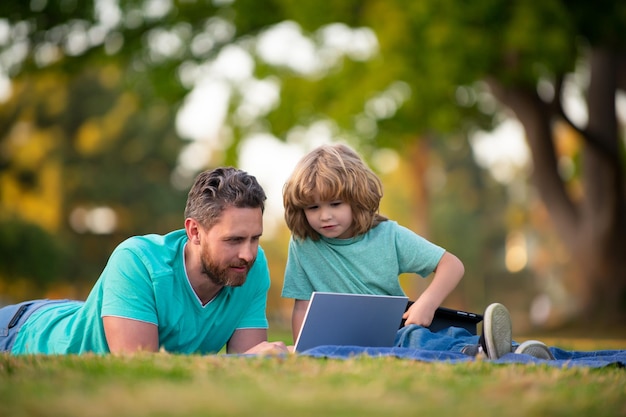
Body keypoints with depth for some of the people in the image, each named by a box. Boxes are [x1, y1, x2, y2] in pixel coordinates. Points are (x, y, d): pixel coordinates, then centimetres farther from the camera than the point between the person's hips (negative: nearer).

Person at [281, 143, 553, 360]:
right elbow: (303, 307, 5)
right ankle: (478, 353, -63)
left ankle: (517, 357, -56)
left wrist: (427, 304, -15)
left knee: (450, 336, -32)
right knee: (413, 339, -37)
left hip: (396, 332, 3)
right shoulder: (303, 244, 4)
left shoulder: (389, 235, 5)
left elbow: (452, 265, 3)